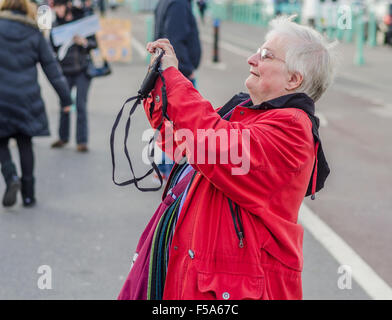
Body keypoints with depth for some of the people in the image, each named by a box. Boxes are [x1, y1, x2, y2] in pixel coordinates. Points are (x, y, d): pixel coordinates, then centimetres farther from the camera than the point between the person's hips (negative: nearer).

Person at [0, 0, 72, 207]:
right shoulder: (34, 34, 3)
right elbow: (51, 67, 4)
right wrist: (65, 97, 8)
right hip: (26, 97, 2)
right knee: (25, 144, 11)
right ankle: (28, 194, 13)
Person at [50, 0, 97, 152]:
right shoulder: (56, 23, 2)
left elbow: (94, 43, -2)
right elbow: (53, 48, 1)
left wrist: (84, 42, -22)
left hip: (83, 69, -2)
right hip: (65, 70, 2)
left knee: (81, 105, -5)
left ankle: (82, 141, 1)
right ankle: (63, 137, 23)